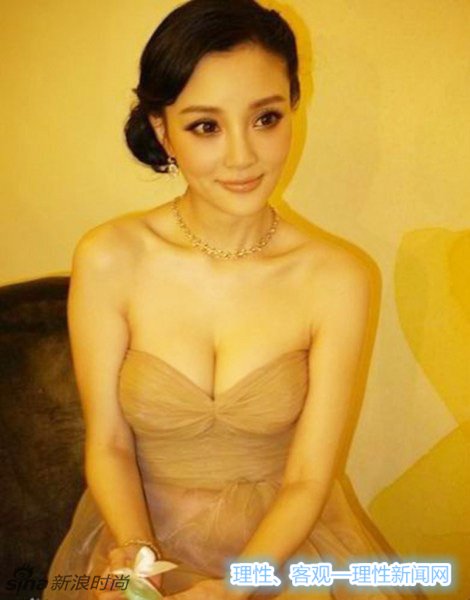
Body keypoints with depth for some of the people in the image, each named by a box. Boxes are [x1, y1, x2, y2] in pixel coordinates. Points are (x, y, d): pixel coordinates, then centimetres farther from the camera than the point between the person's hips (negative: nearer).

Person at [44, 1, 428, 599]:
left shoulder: (337, 279, -14)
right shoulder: (108, 260, -12)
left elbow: (306, 483, -10)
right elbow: (108, 445, -5)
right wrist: (136, 551, -21)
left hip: (282, 538, 1)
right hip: (145, 531, 0)